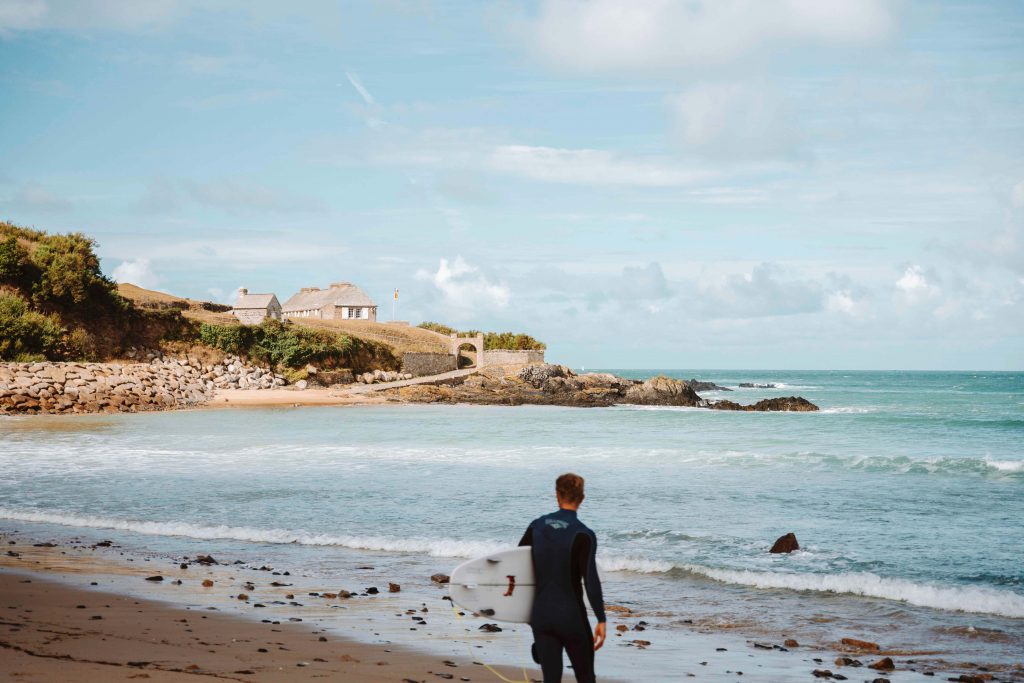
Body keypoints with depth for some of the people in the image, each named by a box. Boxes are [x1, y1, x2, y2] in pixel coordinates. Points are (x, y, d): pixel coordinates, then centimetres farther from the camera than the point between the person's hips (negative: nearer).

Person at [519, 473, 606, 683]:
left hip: (541, 616, 4)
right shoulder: (583, 535, -13)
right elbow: (591, 580, -18)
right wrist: (601, 620, -14)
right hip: (571, 617, -4)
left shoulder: (537, 526, 2)